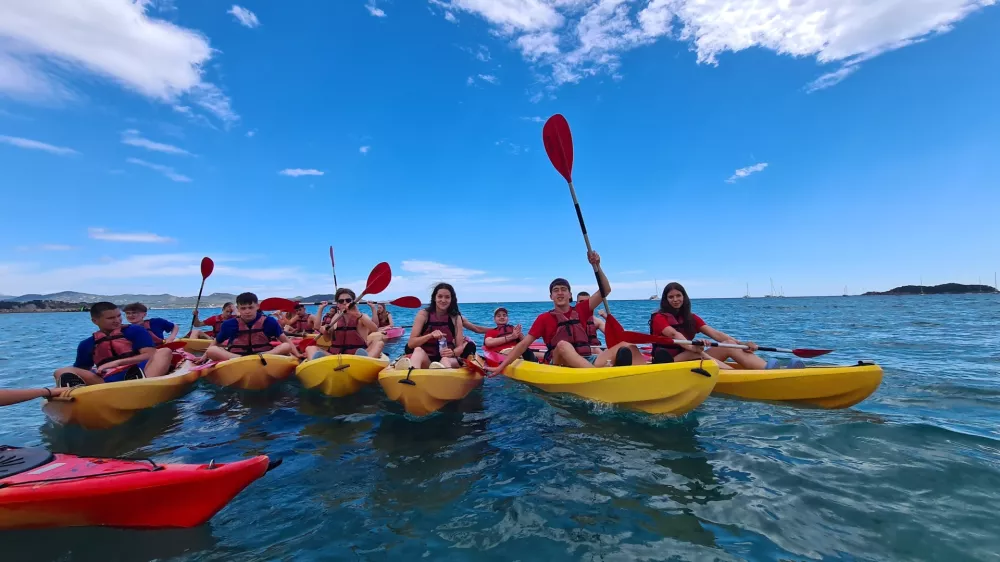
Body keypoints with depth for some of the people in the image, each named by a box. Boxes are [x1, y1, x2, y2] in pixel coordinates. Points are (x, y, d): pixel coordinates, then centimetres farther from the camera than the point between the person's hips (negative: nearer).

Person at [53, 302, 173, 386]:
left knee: (164, 352, -25)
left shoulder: (136, 331, 14)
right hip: (109, 382, 2)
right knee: (62, 372, -11)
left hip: (140, 373, -2)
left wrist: (117, 362, -9)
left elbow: (150, 355, 1)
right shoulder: (86, 345, 23)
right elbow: (80, 371, 26)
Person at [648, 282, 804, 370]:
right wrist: (691, 347, -47)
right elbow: (674, 334, -27)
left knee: (729, 345, -14)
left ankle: (768, 370, -37)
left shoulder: (691, 318, 14)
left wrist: (740, 343, -16)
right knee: (696, 353, -36)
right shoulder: (659, 318, -6)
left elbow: (715, 333, 0)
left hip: (691, 359, 6)